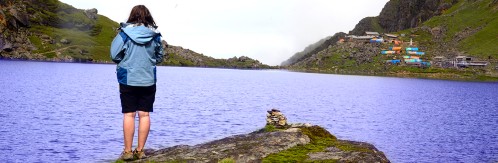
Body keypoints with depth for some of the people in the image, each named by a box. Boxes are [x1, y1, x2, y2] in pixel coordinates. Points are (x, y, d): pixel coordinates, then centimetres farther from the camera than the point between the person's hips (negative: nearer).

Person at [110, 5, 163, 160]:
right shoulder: (155, 35, 1)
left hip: (128, 79, -2)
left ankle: (127, 151, 4)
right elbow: (159, 57, 10)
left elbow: (114, 55, -6)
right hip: (148, 80, 2)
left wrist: (126, 61, 12)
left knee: (129, 114, 2)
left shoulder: (125, 32, -6)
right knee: (144, 114, 6)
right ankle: (140, 150, 10)